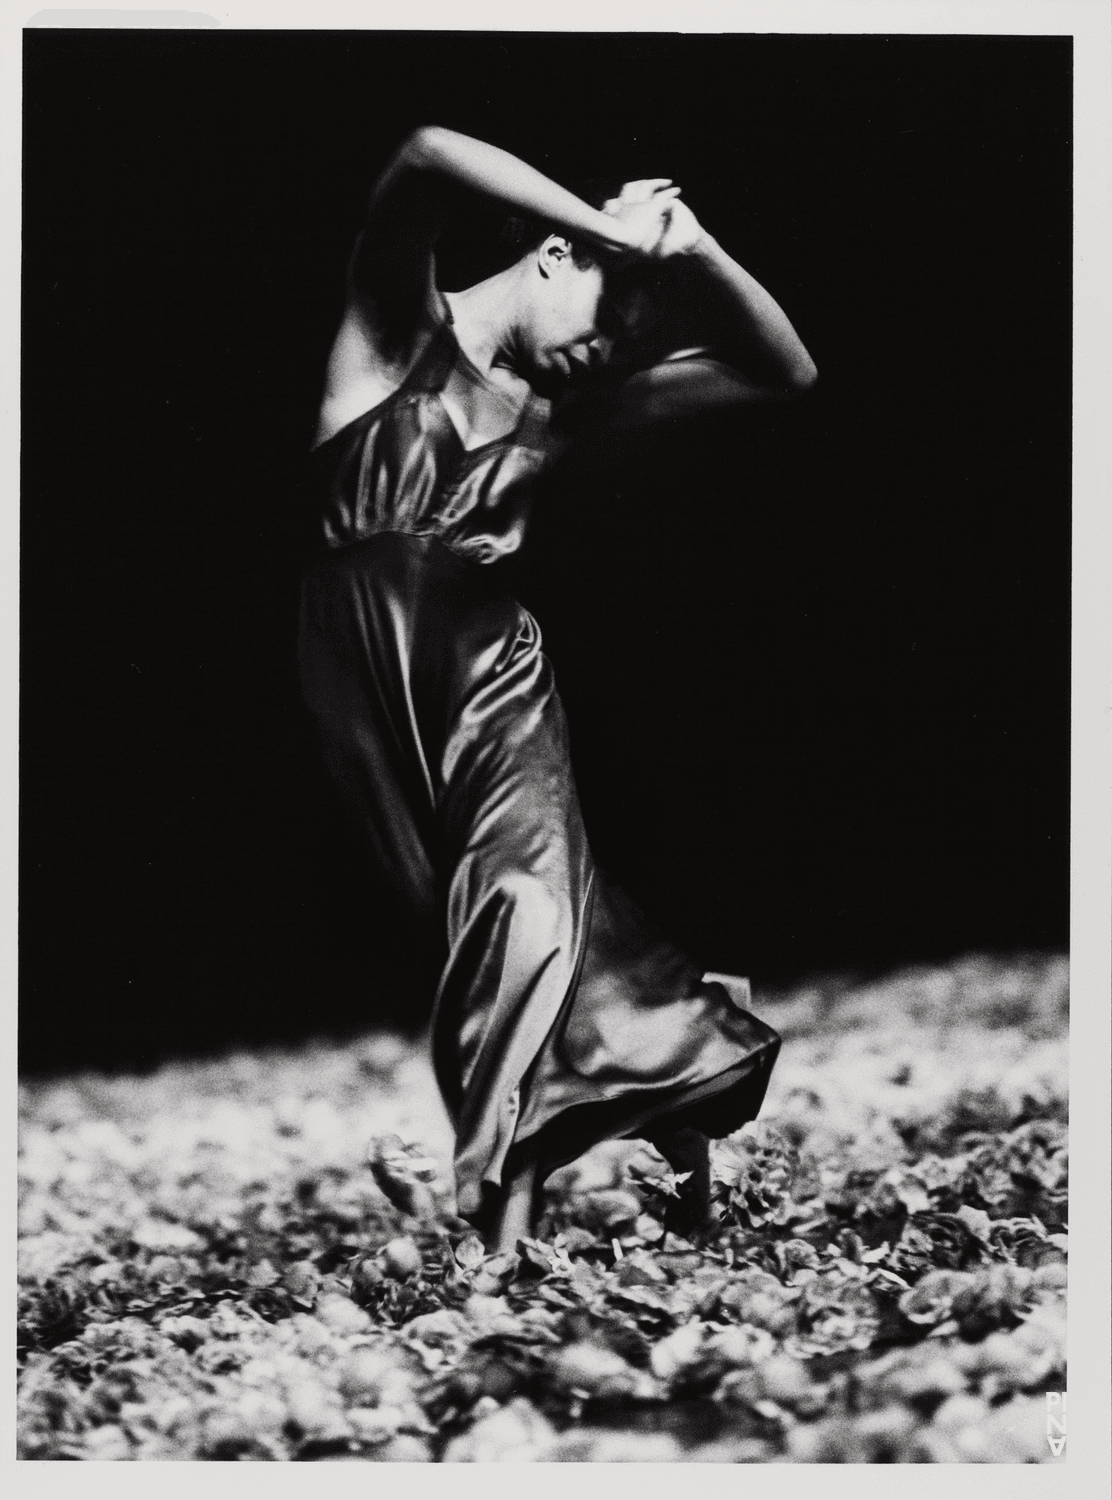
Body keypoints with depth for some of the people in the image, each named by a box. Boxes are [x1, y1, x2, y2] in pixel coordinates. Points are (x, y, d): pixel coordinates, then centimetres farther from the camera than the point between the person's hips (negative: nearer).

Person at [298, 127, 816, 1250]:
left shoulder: (566, 400, 11)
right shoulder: (397, 333, 0)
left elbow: (786, 373, 12)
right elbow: (426, 160, -21)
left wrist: (697, 250, -2)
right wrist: (613, 231, -16)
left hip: (491, 671, 3)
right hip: (363, 675, -3)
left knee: (527, 903, -17)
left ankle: (503, 1198, -11)